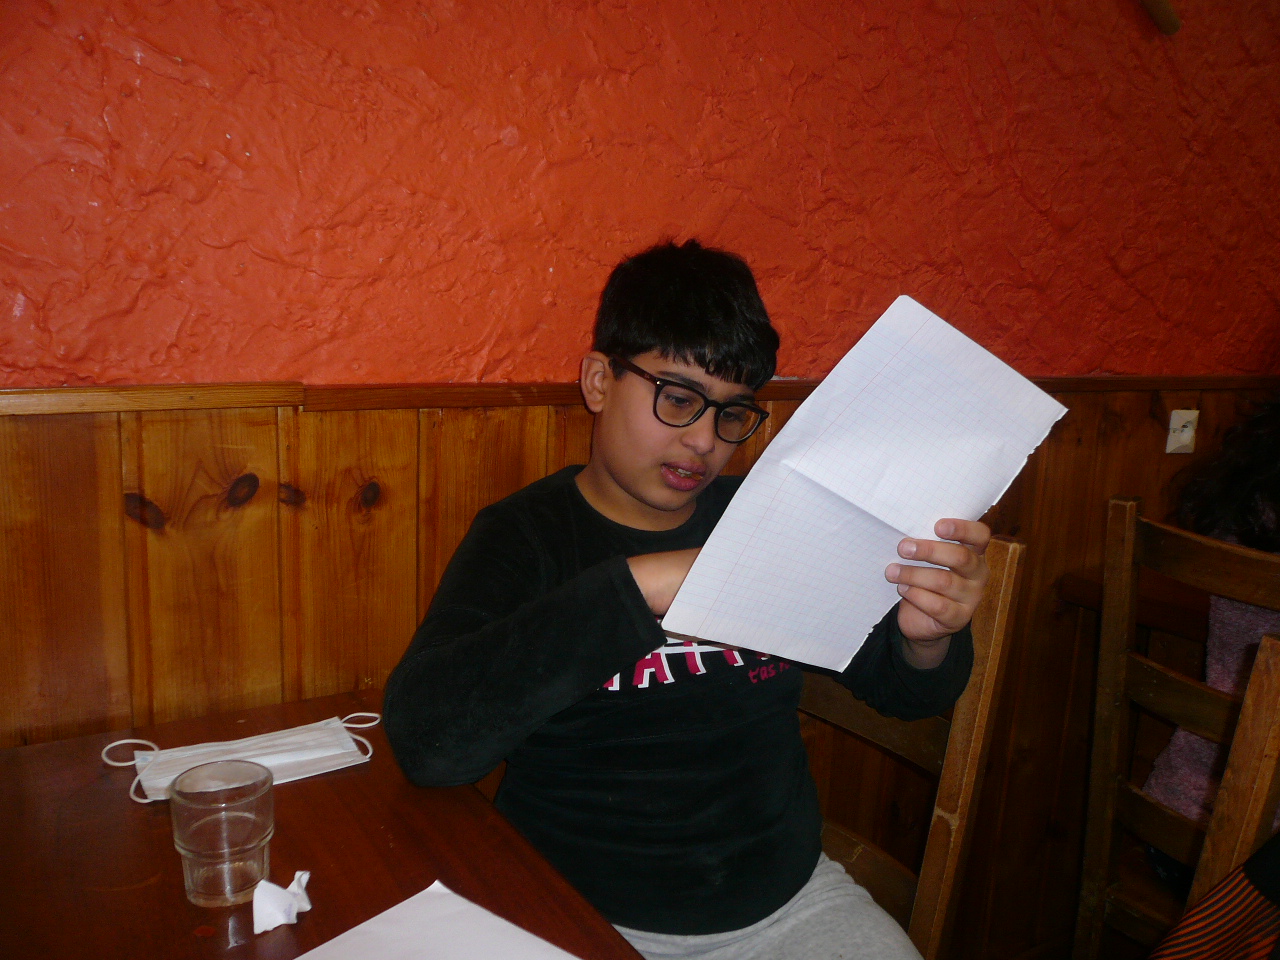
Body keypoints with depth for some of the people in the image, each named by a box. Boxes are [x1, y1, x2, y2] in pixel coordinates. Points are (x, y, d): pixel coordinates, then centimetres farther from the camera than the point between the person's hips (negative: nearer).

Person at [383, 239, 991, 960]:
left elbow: (899, 689, 8)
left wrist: (927, 637, -17)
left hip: (788, 897, 3)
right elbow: (426, 739, -23)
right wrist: (635, 587, -30)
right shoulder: (522, 539, -6)